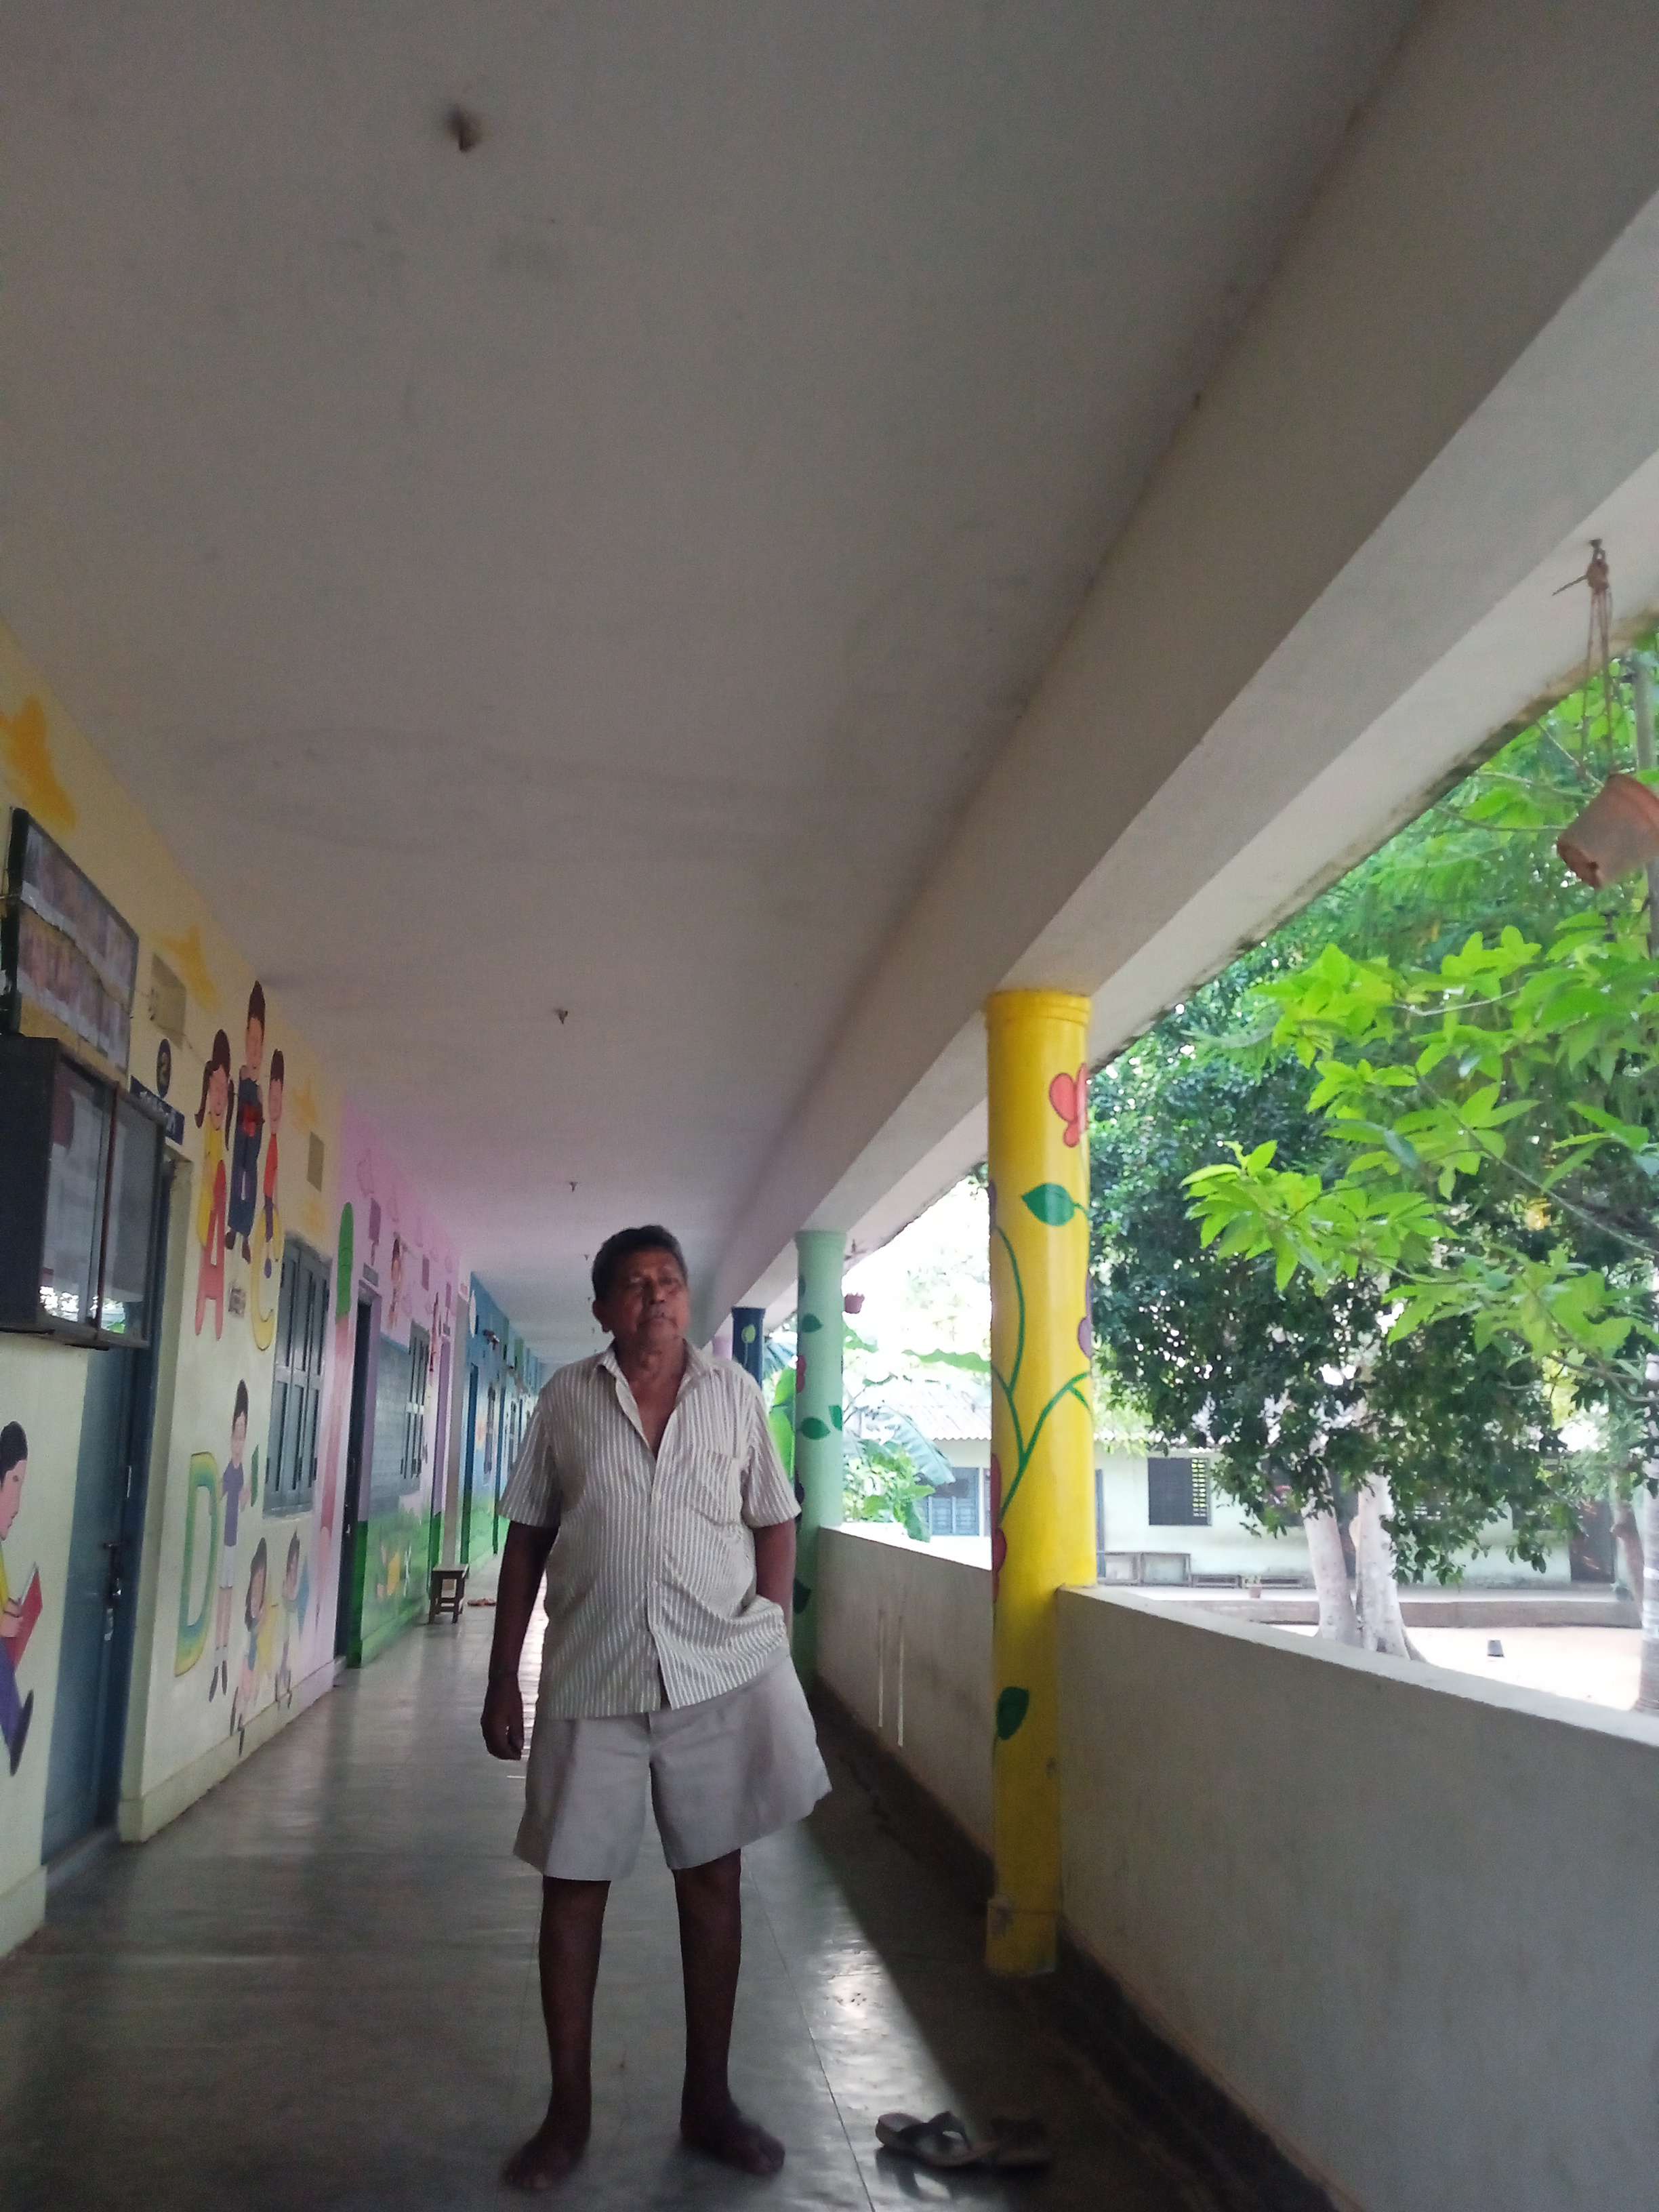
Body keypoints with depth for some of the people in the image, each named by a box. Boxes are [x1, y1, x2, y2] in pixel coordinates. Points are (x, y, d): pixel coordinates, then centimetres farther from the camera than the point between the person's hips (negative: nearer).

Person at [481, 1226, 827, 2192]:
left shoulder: (735, 1392, 2)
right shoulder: (567, 1398, 2)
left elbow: (774, 1525, 7)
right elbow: (527, 1542, 5)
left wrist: (773, 1649, -1)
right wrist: (504, 1678, 4)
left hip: (718, 1674, 0)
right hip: (590, 1677, 0)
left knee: (713, 1879, 9)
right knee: (574, 1886, 7)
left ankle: (709, 2097, 27)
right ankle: (569, 2110, 25)